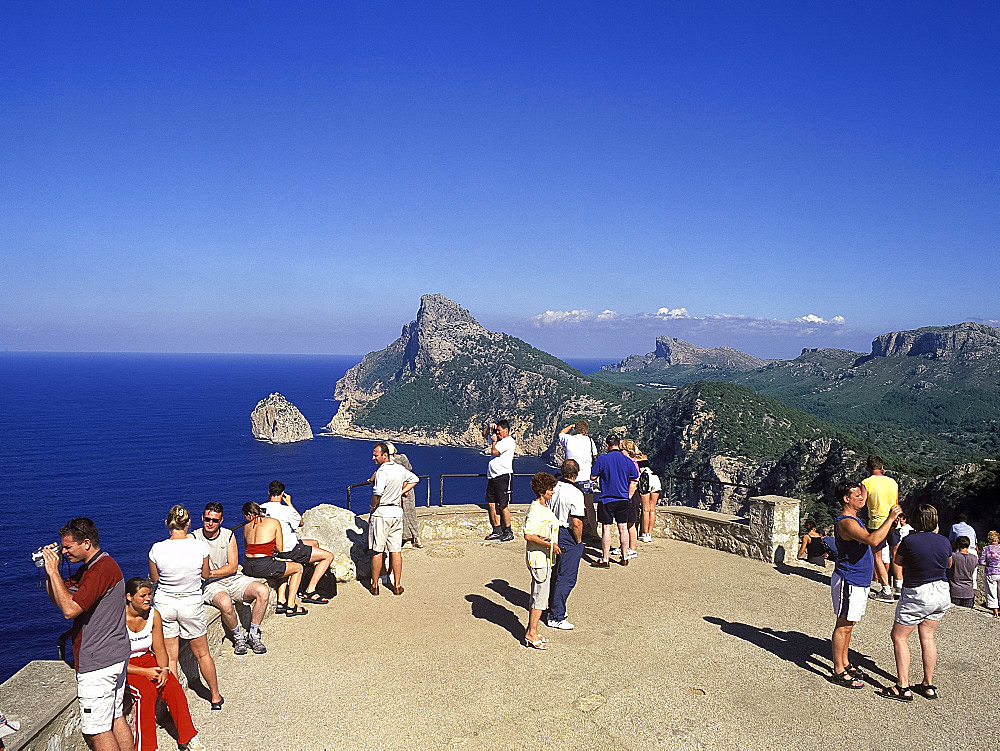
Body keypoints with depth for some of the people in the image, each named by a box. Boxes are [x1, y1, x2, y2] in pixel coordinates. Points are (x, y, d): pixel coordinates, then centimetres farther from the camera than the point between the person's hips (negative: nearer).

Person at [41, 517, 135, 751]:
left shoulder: (102, 568, -20)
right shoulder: (88, 567, 13)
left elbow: (69, 609, -26)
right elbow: (57, 599, 17)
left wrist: (53, 570, -19)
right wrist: (48, 570, 3)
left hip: (97, 664, -10)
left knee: (95, 730, 0)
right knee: (115, 719, 16)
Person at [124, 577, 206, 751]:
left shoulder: (153, 615, -5)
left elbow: (159, 649, 1)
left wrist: (164, 669, -19)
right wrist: (144, 672, -24)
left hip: (148, 660, 4)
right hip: (124, 667, -4)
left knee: (173, 687, -19)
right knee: (147, 692, -31)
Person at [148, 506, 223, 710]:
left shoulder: (157, 549, -15)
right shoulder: (199, 546, -16)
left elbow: (154, 578, 2)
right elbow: (206, 574, 2)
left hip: (164, 603, 0)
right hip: (192, 604, 0)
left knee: (169, 658, 11)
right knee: (202, 653, 17)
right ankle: (215, 696, 30)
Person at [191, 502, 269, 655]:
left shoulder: (228, 535, 4)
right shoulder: (194, 538, -3)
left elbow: (232, 567, -1)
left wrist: (209, 573, -16)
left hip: (233, 579, 3)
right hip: (209, 585, -3)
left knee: (262, 590, -22)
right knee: (225, 602, -37)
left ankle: (254, 635, -7)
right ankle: (238, 637, -9)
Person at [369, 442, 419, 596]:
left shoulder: (382, 471, -16)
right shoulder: (400, 469, 7)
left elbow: (377, 493, -28)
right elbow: (415, 479, 23)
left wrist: (373, 507, -11)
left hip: (381, 513, -6)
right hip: (397, 512, 6)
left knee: (377, 551, 4)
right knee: (396, 551, 10)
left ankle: (374, 585, 11)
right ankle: (397, 586, 14)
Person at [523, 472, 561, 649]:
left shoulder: (545, 507, 12)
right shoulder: (535, 510, -19)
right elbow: (528, 535, -25)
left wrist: (553, 544, 12)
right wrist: (548, 544, -22)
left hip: (545, 557, 10)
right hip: (538, 558, -10)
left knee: (537, 595, 15)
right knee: (540, 596, -4)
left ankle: (531, 631, 25)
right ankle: (531, 634, 5)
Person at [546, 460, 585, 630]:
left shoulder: (553, 489, 2)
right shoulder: (575, 493, -19)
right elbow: (576, 522, -22)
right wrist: (579, 541, -8)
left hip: (553, 533, 8)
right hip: (568, 538, -8)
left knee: (555, 574, 20)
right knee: (567, 578, 0)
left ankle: (554, 608, 34)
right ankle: (556, 617, 3)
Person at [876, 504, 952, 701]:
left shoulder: (910, 541, -18)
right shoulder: (944, 541, -3)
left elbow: (898, 561, 1)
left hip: (917, 595, -6)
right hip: (941, 592, 6)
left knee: (899, 636, 4)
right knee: (928, 636, 17)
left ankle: (903, 688, 2)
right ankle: (928, 685, 22)